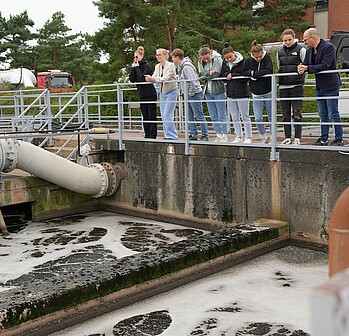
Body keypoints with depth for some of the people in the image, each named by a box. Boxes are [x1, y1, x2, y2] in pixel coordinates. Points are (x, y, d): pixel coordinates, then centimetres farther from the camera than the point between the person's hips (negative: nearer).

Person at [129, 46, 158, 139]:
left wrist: (137, 67, -13)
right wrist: (133, 68, -4)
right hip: (142, 95, 7)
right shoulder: (136, 66, 11)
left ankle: (153, 134, -3)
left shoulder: (147, 66, -8)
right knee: (145, 116, 9)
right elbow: (132, 79, 3)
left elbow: (142, 78, -21)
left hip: (150, 94, -7)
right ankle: (147, 134, 13)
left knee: (151, 115, -5)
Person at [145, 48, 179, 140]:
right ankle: (167, 135, 15)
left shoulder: (170, 65, -13)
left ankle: (172, 136, -6)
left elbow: (166, 78, -25)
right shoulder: (157, 66, 8)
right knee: (163, 115, 7)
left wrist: (154, 79, -37)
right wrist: (149, 78, -24)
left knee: (167, 115, -12)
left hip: (171, 92, -7)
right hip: (162, 92, 7)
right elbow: (154, 77, -1)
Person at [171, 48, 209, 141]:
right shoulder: (180, 66, 10)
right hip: (188, 95, 10)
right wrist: (186, 93, 10)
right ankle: (193, 134, 17)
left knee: (199, 116, -2)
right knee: (189, 116, 11)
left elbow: (193, 81, -24)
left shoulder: (186, 67, -21)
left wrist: (191, 93, -16)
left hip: (195, 94, -10)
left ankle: (205, 135, 5)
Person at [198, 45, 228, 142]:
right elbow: (201, 75, -1)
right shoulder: (200, 62, 7)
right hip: (208, 91, 6)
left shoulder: (217, 59, -9)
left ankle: (225, 136, 4)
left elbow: (216, 74, -17)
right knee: (213, 117, 9)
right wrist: (209, 73, -17)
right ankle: (218, 135, 17)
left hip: (218, 91, -6)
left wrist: (205, 75, -7)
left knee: (222, 116, -2)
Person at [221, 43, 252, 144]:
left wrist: (232, 75, -15)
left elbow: (245, 77, -15)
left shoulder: (242, 61, -11)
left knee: (245, 117, 2)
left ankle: (248, 137, 9)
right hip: (230, 94, 6)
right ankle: (238, 137, 21)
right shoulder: (225, 63, 7)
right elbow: (222, 75, 8)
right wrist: (227, 75, -13)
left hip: (242, 93, -6)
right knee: (235, 118, 11)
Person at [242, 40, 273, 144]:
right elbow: (243, 73, 3)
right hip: (256, 94, 2)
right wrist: (250, 72, -17)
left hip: (268, 93, -2)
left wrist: (254, 73, -16)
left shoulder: (267, 58, -7)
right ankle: (263, 137, 17)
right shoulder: (248, 61, -1)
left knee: (271, 117, 7)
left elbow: (269, 71, -21)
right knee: (258, 118, -2)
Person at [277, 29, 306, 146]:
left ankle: (297, 138, -3)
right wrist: (280, 81, 15)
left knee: (296, 113, -7)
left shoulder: (300, 50, 1)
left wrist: (301, 80, -2)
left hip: (297, 86, -4)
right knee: (285, 114, 6)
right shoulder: (279, 52, 13)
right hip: (283, 87, 4)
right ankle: (287, 138, 12)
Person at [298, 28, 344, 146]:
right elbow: (305, 64, 10)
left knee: (333, 114, -3)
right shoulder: (309, 51, 11)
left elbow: (325, 66, -22)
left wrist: (307, 68, -25)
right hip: (319, 87, 8)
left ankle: (339, 139, 5)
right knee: (323, 115, 13)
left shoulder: (328, 47, -14)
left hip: (330, 86, -8)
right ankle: (324, 139, 20)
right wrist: (301, 68, -14)